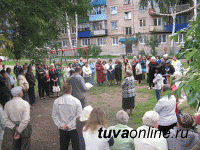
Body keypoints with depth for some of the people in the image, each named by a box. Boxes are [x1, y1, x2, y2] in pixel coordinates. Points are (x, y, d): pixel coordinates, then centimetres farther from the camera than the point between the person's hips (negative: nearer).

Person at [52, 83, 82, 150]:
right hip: (74, 129, -3)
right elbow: (79, 116, -16)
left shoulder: (56, 101, -7)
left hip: (62, 129, 3)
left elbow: (54, 116, -3)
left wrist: (61, 125, -5)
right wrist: (69, 125, -13)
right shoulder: (76, 101, -15)